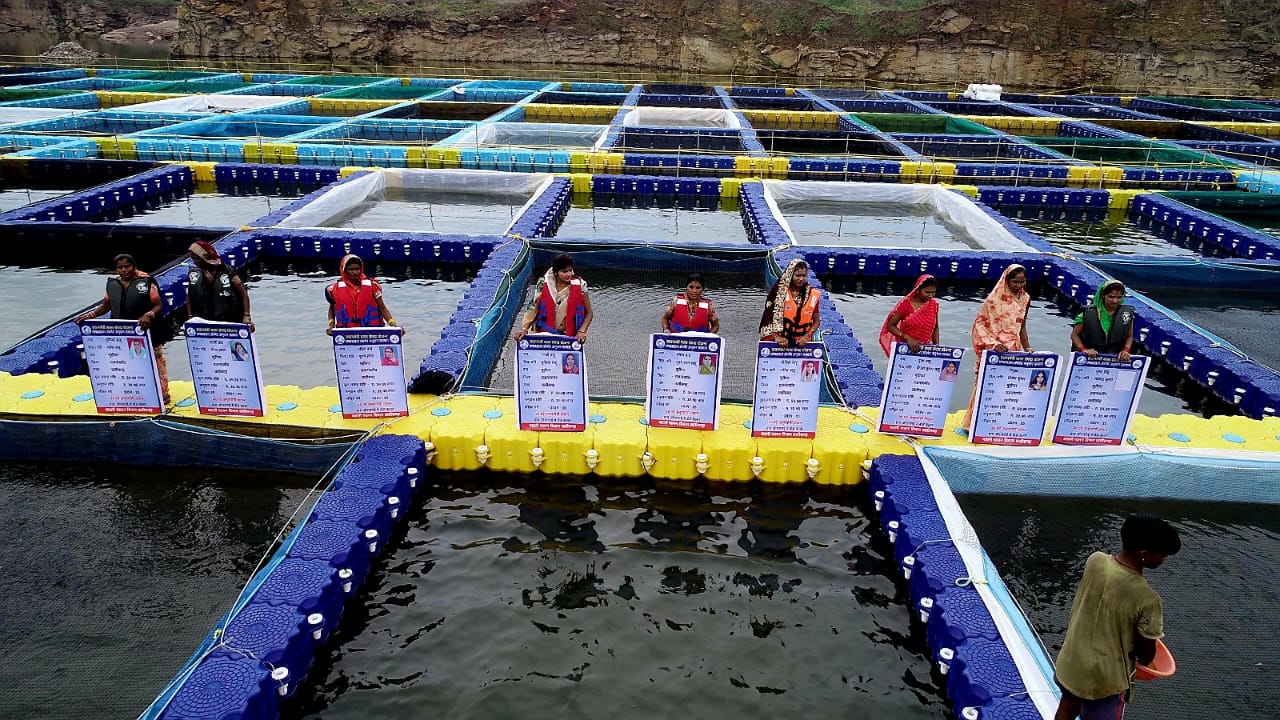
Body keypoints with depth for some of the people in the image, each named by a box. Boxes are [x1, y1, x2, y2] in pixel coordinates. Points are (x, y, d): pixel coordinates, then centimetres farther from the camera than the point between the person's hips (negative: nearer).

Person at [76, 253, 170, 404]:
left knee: (154, 362, 5)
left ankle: (162, 392, 17)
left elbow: (158, 305, -14)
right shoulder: (112, 284, 3)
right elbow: (106, 305, 14)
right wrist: (90, 315, 0)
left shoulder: (146, 282, -13)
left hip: (146, 331, -5)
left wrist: (149, 315, -33)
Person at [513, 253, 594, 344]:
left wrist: (582, 331, -13)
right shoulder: (544, 284, -2)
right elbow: (533, 308, -1)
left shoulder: (579, 285, -5)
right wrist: (524, 328, -15)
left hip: (569, 336, 0)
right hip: (545, 334, 0)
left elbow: (589, 313, 2)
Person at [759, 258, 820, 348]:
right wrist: (776, 336, -14)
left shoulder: (812, 294, 5)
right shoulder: (780, 292, -2)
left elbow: (816, 321, 9)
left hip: (803, 343, 2)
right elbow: (770, 316, -3)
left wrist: (807, 336, -6)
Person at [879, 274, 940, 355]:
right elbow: (890, 326, -9)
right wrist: (908, 338, -21)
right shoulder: (905, 304, -11)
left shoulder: (933, 305, 1)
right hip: (905, 348, -3)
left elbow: (935, 328, 13)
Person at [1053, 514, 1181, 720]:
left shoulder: (1095, 561, -16)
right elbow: (1146, 651, -13)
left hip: (1070, 660, 5)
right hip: (1104, 680, -5)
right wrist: (1143, 661, 9)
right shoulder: (1147, 600, -30)